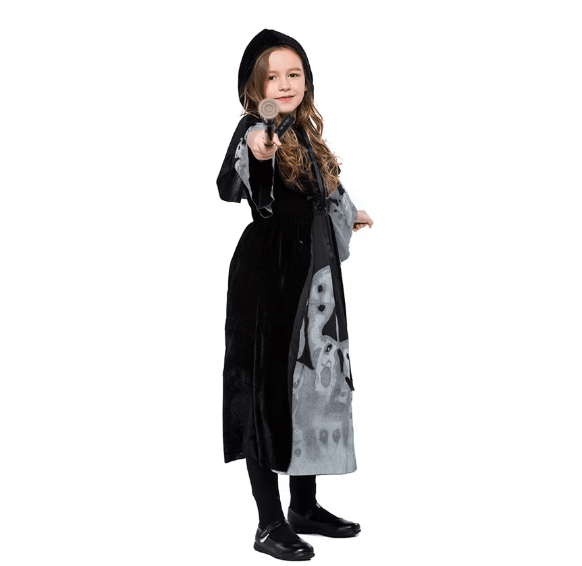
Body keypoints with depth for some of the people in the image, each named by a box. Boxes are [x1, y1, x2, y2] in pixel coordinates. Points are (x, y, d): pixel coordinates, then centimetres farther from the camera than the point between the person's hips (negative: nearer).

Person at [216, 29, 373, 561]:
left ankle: (305, 507, 27)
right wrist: (254, 147, -58)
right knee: (269, 389, -3)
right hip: (268, 276, -8)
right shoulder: (255, 129, -13)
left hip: (314, 275, 8)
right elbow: (232, 181, -37)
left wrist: (348, 215, 45)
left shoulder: (307, 133, 10)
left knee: (313, 384, 13)